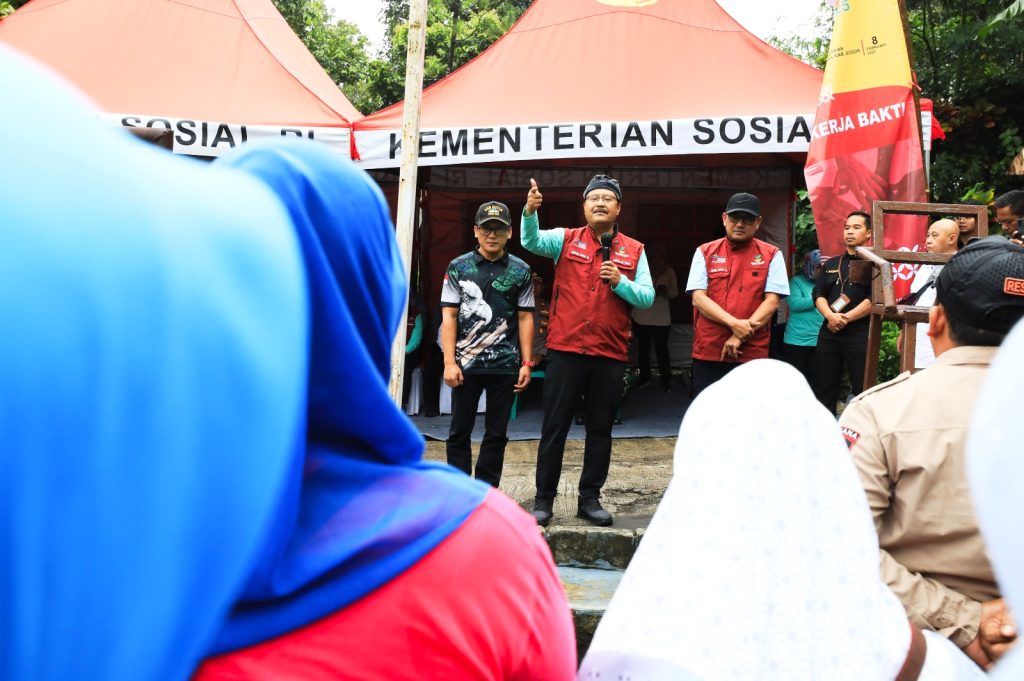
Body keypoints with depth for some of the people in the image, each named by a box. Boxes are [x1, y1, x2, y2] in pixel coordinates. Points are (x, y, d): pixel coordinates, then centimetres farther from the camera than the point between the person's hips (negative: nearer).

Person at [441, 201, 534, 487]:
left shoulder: (520, 271, 6)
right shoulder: (458, 267, 3)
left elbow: (525, 318, 6)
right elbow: (449, 316, 1)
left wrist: (526, 363, 0)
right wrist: (449, 363, -7)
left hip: (505, 365, 1)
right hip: (466, 363, -1)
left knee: (497, 434, 7)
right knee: (459, 432, 5)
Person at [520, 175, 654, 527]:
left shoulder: (634, 250, 8)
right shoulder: (566, 239, 5)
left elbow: (647, 297, 4)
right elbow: (531, 240, -13)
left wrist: (620, 282, -13)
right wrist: (530, 211, -32)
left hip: (611, 353, 2)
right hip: (565, 349, -2)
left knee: (600, 429, 9)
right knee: (554, 427, 3)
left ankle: (590, 499, 21)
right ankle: (543, 499, 12)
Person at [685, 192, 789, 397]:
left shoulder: (772, 255, 4)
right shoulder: (705, 252, 6)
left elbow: (772, 301, -4)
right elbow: (698, 298, -3)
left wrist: (741, 335, -14)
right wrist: (734, 324, -16)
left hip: (752, 353, -1)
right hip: (707, 351, 1)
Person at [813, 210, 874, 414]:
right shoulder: (831, 264, 18)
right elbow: (818, 295, 8)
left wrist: (845, 318, -13)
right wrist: (831, 316, -11)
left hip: (860, 334, -5)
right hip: (829, 333, 5)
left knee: (863, 390, -3)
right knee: (824, 389, 8)